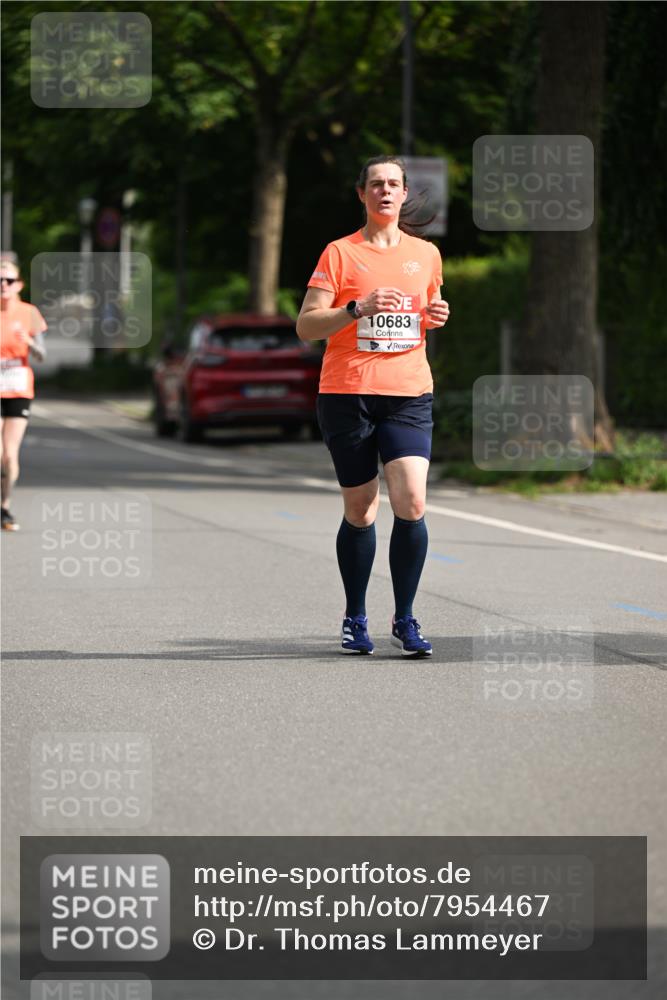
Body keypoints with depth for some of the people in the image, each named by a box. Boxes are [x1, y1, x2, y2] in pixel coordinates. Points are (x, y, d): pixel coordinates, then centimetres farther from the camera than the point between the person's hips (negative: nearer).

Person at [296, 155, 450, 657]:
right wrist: (359, 308, -18)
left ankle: (405, 619, -2)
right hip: (347, 394, -2)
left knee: (411, 503, -13)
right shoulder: (340, 253, 1)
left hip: (409, 394, 2)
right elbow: (306, 326, -4)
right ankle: (355, 620, 19)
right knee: (360, 510, 3)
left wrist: (435, 316, 3)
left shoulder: (426, 254, 12)